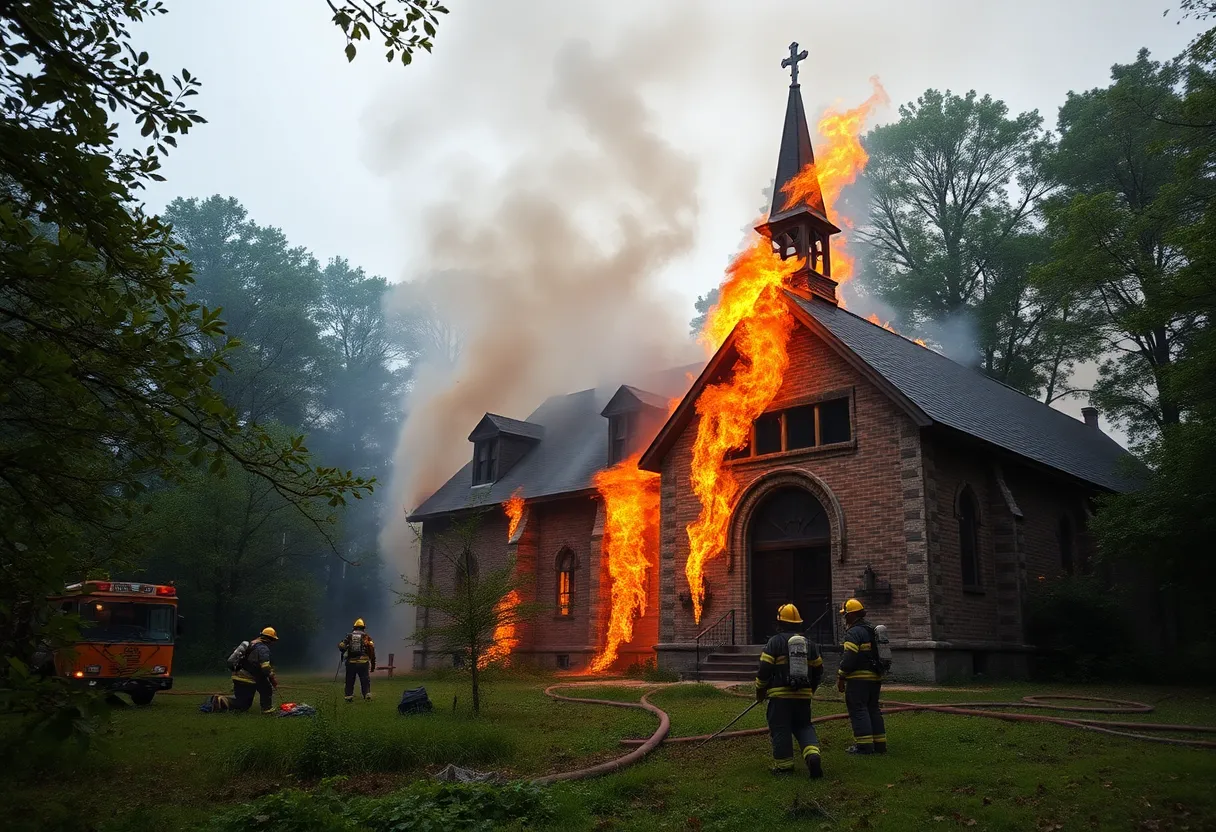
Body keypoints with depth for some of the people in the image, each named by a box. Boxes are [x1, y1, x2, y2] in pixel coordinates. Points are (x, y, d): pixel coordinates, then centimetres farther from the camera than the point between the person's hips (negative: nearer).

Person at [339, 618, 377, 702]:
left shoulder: (349, 636, 9)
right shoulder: (366, 637, 6)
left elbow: (341, 646, 0)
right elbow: (372, 650, 0)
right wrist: (373, 663, 4)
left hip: (351, 662, 1)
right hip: (363, 662, -1)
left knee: (350, 681, 13)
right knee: (365, 680, 4)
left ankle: (349, 696, 10)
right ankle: (367, 694, -10)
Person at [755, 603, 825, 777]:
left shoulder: (775, 642, -6)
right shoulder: (809, 643, 10)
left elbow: (764, 669, -9)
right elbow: (818, 670, 16)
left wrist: (760, 691, 6)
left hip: (780, 695, -5)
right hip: (803, 696, 5)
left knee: (780, 730, 4)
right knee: (804, 727, 15)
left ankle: (783, 766, 8)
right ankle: (813, 755, -7)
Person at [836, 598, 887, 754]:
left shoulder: (853, 633, -13)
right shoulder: (872, 630, 17)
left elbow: (849, 657, -19)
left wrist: (841, 677, -11)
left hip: (859, 678, -9)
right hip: (875, 677, 9)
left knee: (858, 710, -5)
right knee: (872, 709, 15)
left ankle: (864, 745, -7)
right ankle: (879, 744, 17)